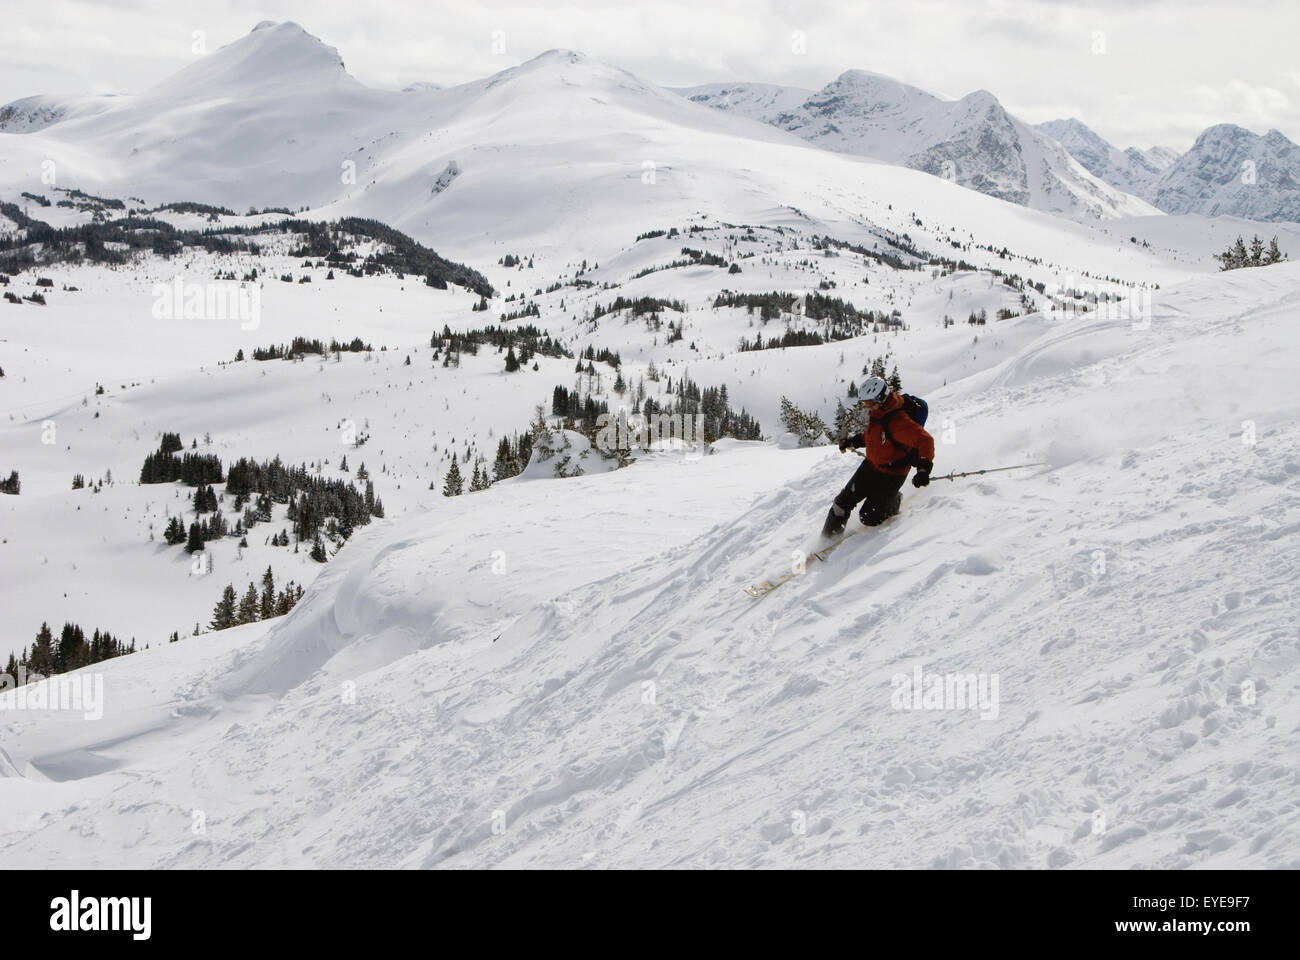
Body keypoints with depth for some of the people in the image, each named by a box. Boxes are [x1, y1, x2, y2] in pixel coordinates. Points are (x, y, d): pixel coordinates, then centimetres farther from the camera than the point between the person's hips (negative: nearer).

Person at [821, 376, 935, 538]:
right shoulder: (875, 413, -1)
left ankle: (894, 503, 25)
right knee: (844, 500, 4)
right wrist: (853, 441, 15)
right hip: (870, 466, 8)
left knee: (868, 517, -3)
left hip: (891, 476, -8)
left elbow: (925, 441, -36)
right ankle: (829, 535, 20)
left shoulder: (898, 421, -30)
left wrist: (924, 468, -46)